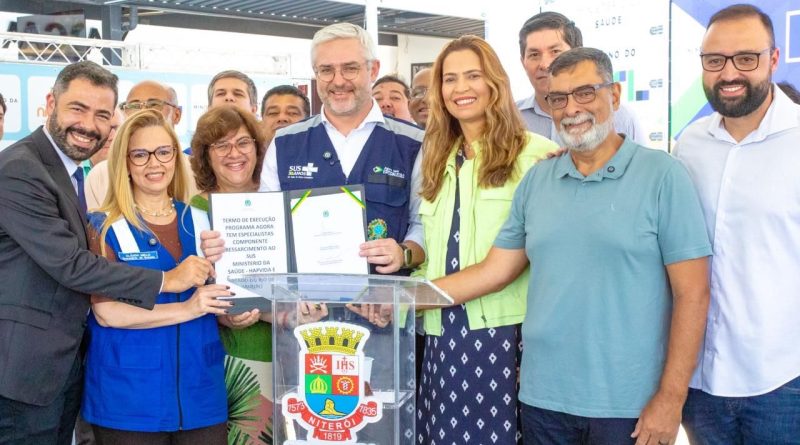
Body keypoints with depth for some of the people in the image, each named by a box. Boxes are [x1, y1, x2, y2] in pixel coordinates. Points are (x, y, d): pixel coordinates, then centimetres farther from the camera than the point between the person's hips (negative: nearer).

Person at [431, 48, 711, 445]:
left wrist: (671, 398, -11)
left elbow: (691, 293, -8)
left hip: (627, 404, -4)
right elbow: (493, 271, 9)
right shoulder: (536, 180, 7)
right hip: (542, 397, 4)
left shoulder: (662, 176, -6)